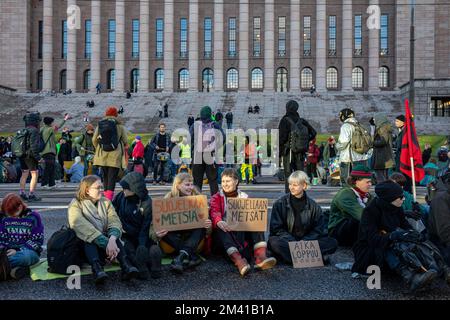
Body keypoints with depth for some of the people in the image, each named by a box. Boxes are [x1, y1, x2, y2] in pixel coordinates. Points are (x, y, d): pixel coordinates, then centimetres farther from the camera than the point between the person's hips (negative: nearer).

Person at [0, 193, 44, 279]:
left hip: (28, 251, -3)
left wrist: (18, 251, -18)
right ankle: (17, 267, -33)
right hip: (9, 251, 3)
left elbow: (37, 240, -7)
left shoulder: (33, 217, -5)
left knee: (25, 256, -40)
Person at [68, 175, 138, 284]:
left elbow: (115, 222, -10)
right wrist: (106, 243, -36)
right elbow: (83, 227, -24)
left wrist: (112, 239, -33)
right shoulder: (76, 205, -6)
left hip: (103, 243, 3)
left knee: (113, 236, -27)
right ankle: (96, 268, -51)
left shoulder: (106, 202, 7)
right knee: (89, 238, -33)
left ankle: (125, 266, -43)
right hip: (85, 245, -3)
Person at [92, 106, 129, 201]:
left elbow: (94, 140, 8)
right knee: (112, 176, -4)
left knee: (105, 175, 17)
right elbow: (125, 141, -1)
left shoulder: (100, 125, 6)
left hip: (102, 155, 4)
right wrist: (124, 146, 21)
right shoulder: (119, 126, -2)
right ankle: (109, 195, -15)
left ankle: (106, 193, 26)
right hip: (115, 155, -3)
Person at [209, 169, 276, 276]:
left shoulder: (244, 197, 15)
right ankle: (238, 259, -53)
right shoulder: (216, 198, 10)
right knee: (219, 229, -34)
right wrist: (219, 222, -36)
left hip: (243, 231, 1)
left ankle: (260, 256, -42)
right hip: (225, 230, -1)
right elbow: (214, 211, -11)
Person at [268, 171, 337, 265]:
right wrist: (293, 242, -17)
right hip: (287, 241, -2)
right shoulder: (280, 203, 1)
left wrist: (304, 242, -14)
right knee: (273, 243, -35)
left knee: (332, 243, -19)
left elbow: (318, 230, 4)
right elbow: (277, 228, -3)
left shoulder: (313, 206, 6)